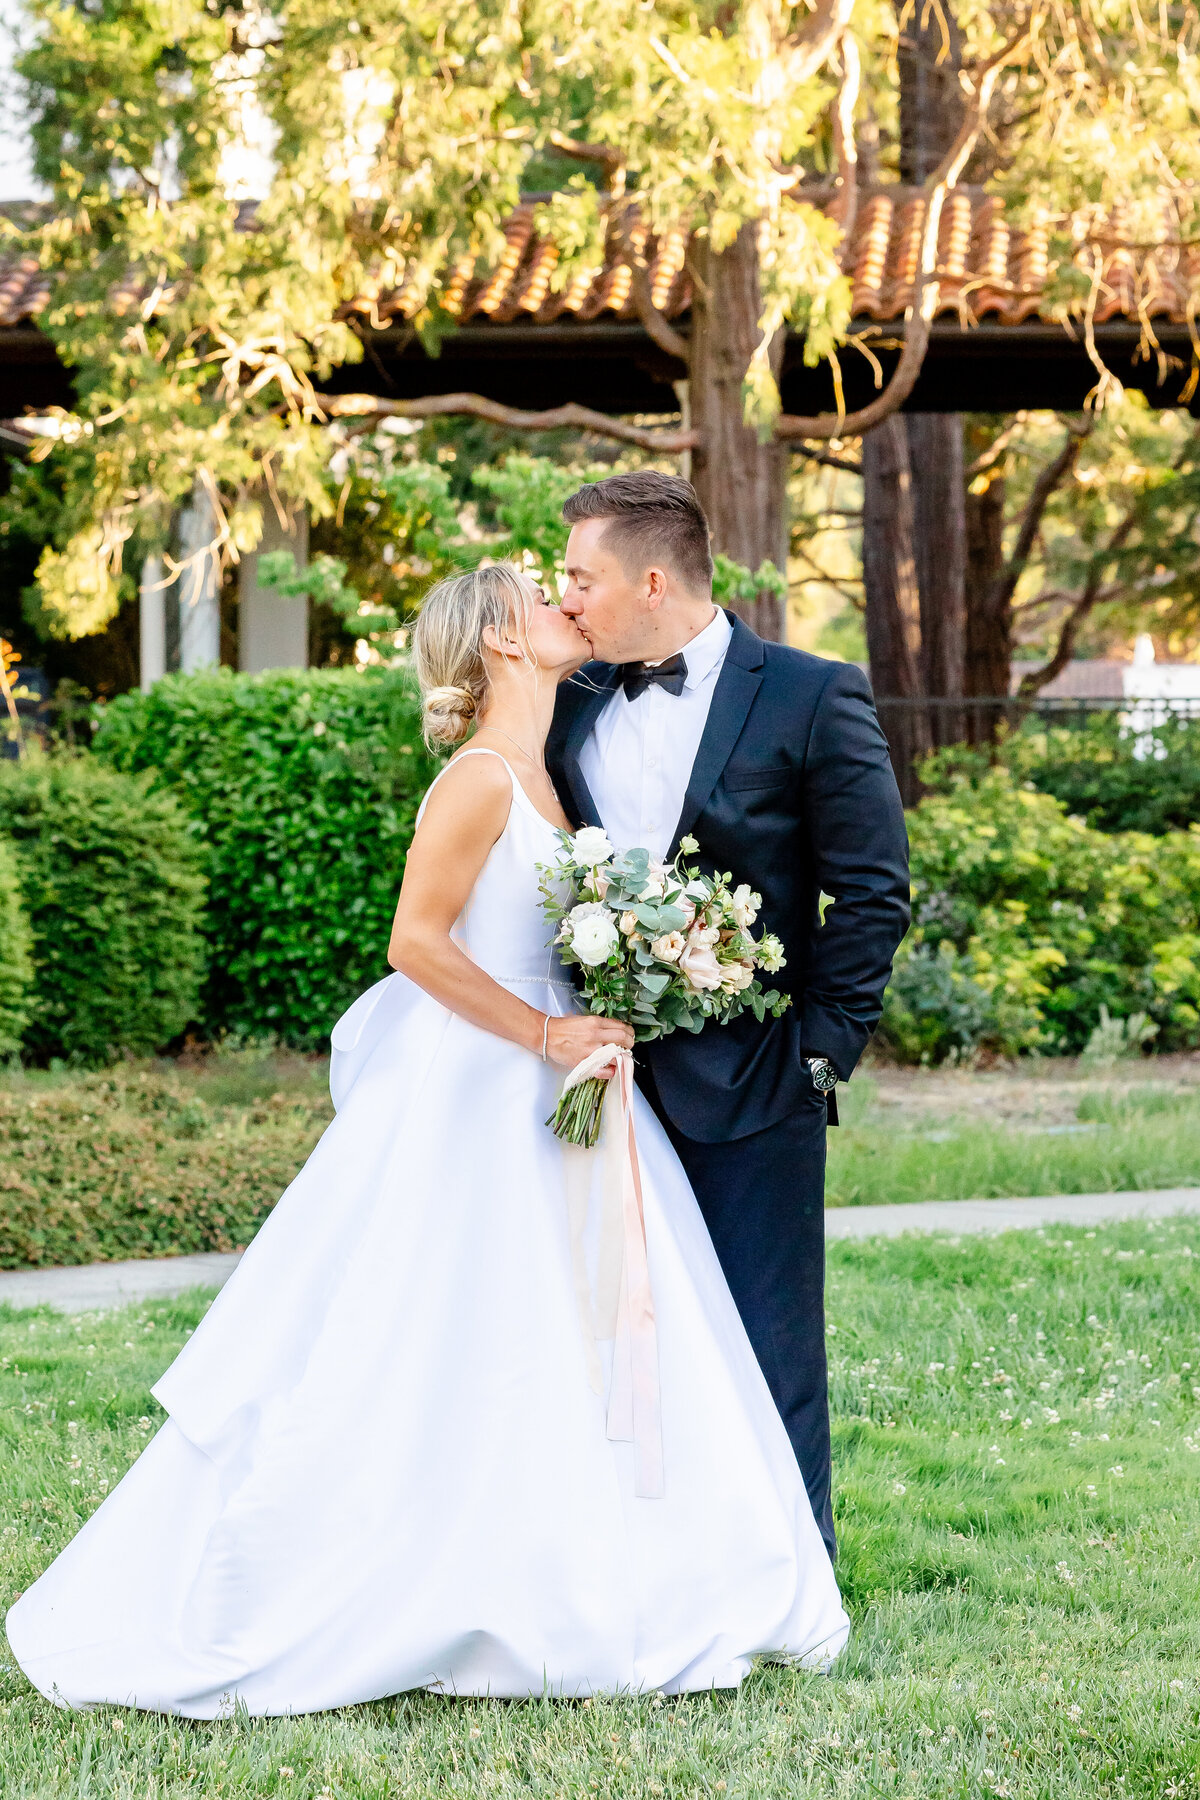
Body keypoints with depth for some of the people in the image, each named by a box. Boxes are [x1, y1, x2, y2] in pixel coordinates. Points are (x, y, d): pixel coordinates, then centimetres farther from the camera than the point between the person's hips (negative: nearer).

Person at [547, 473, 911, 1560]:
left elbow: (873, 891, -5)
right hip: (610, 1078, 5)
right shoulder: (573, 707, 10)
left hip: (752, 1083, -5)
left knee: (766, 1343, 1)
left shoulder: (812, 698, -5)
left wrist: (823, 1046, -9)